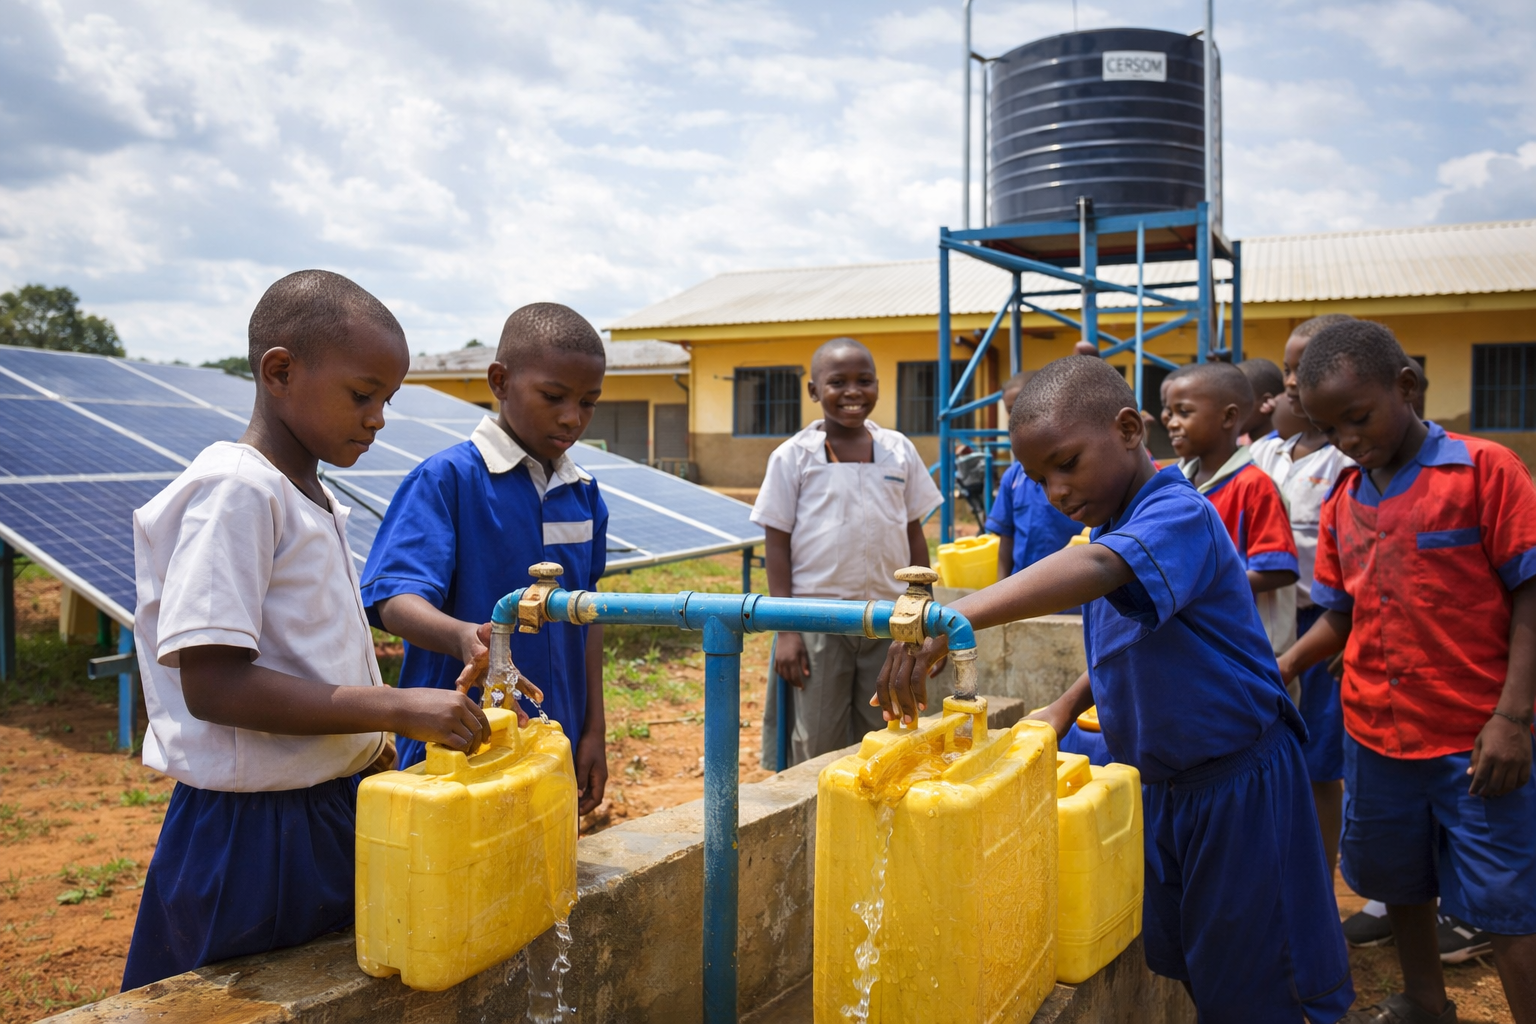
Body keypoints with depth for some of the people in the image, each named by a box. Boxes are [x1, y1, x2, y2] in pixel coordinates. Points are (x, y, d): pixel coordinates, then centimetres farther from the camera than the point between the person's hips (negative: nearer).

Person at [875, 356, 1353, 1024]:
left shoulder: (1180, 515, -25)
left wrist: (953, 618, -60)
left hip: (1237, 784, -8)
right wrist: (1066, 707, 3)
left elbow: (1094, 570, -47)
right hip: (1158, 784, 8)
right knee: (1168, 958, 19)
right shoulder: (1108, 529, 4)